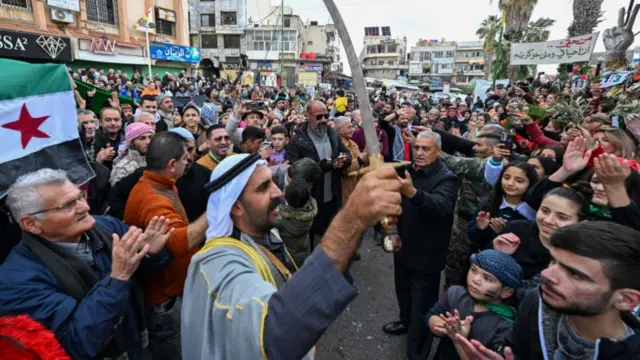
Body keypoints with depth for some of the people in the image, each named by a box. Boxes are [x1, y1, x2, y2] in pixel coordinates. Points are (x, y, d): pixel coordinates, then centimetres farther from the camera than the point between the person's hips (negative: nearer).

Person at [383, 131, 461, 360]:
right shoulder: (410, 171, 4)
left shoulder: (447, 178, -20)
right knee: (403, 291, 27)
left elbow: (440, 205, -41)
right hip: (404, 246, 7)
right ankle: (406, 321, 52)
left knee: (422, 304, 6)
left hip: (426, 253, -7)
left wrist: (412, 192, -57)